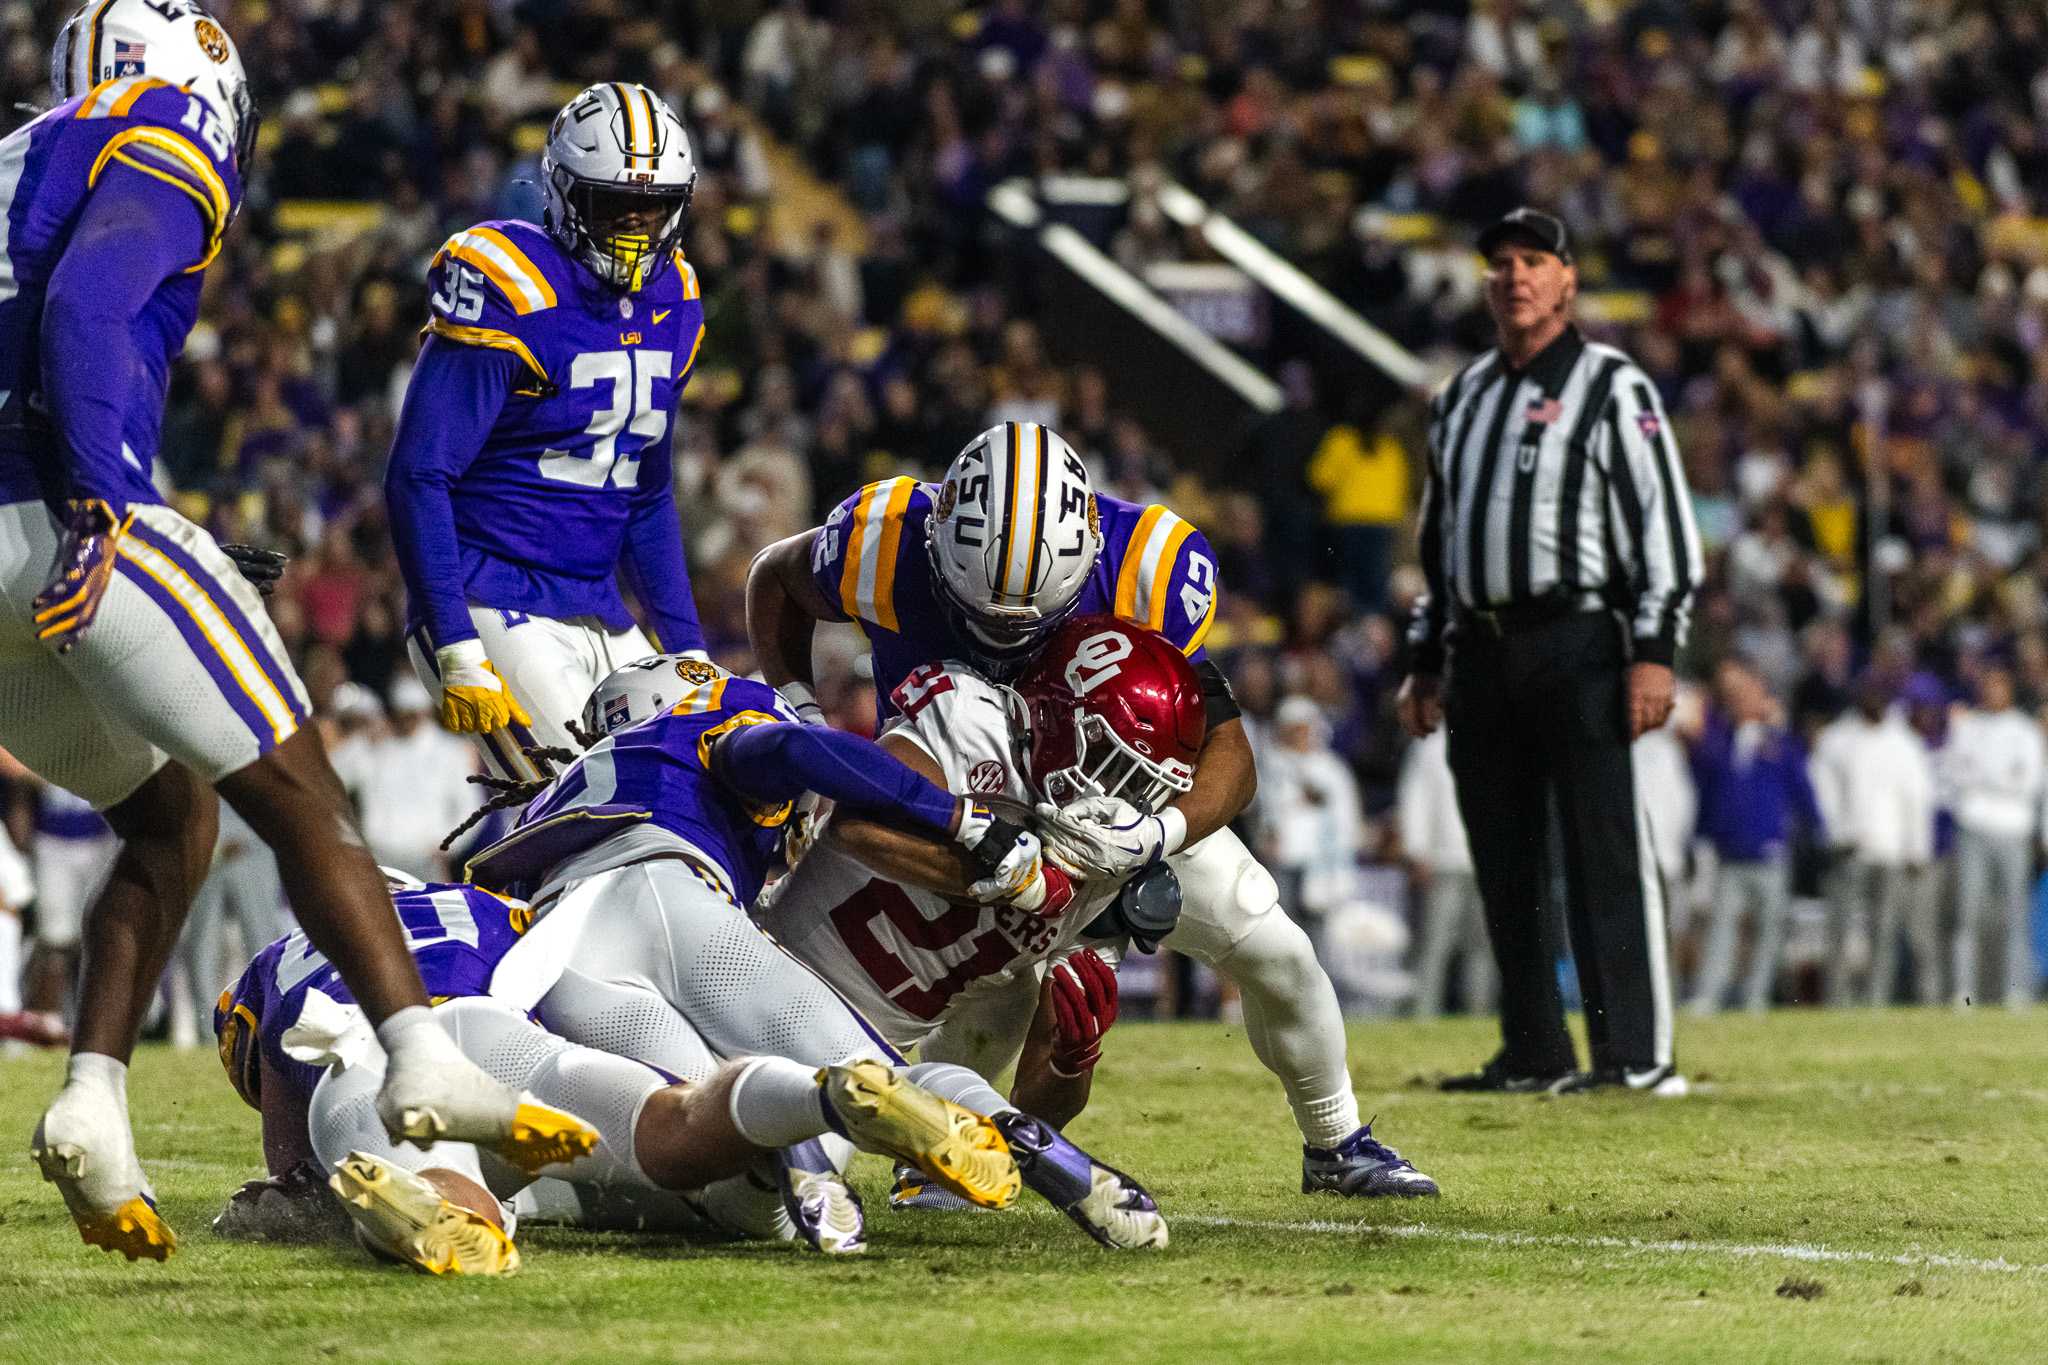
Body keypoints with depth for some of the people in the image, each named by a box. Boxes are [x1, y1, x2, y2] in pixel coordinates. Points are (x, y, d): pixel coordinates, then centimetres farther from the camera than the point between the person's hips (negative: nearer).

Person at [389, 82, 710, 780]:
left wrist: (688, 648, 14)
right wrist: (458, 654, -21)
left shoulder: (671, 305, 11)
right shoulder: (509, 296, -13)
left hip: (600, 618, 8)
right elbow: (417, 478, -16)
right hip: (495, 610, -8)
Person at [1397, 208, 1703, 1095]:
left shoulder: (1612, 386, 1)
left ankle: (1637, 1056, -12)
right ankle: (1535, 1055, 12)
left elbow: (1665, 523, -5)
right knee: (1503, 862, 6)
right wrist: (1423, 662, 19)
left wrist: (1655, 651, -14)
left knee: (1604, 852, -10)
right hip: (1480, 650, 6)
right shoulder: (1460, 398, 20)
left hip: (1576, 643, -6)